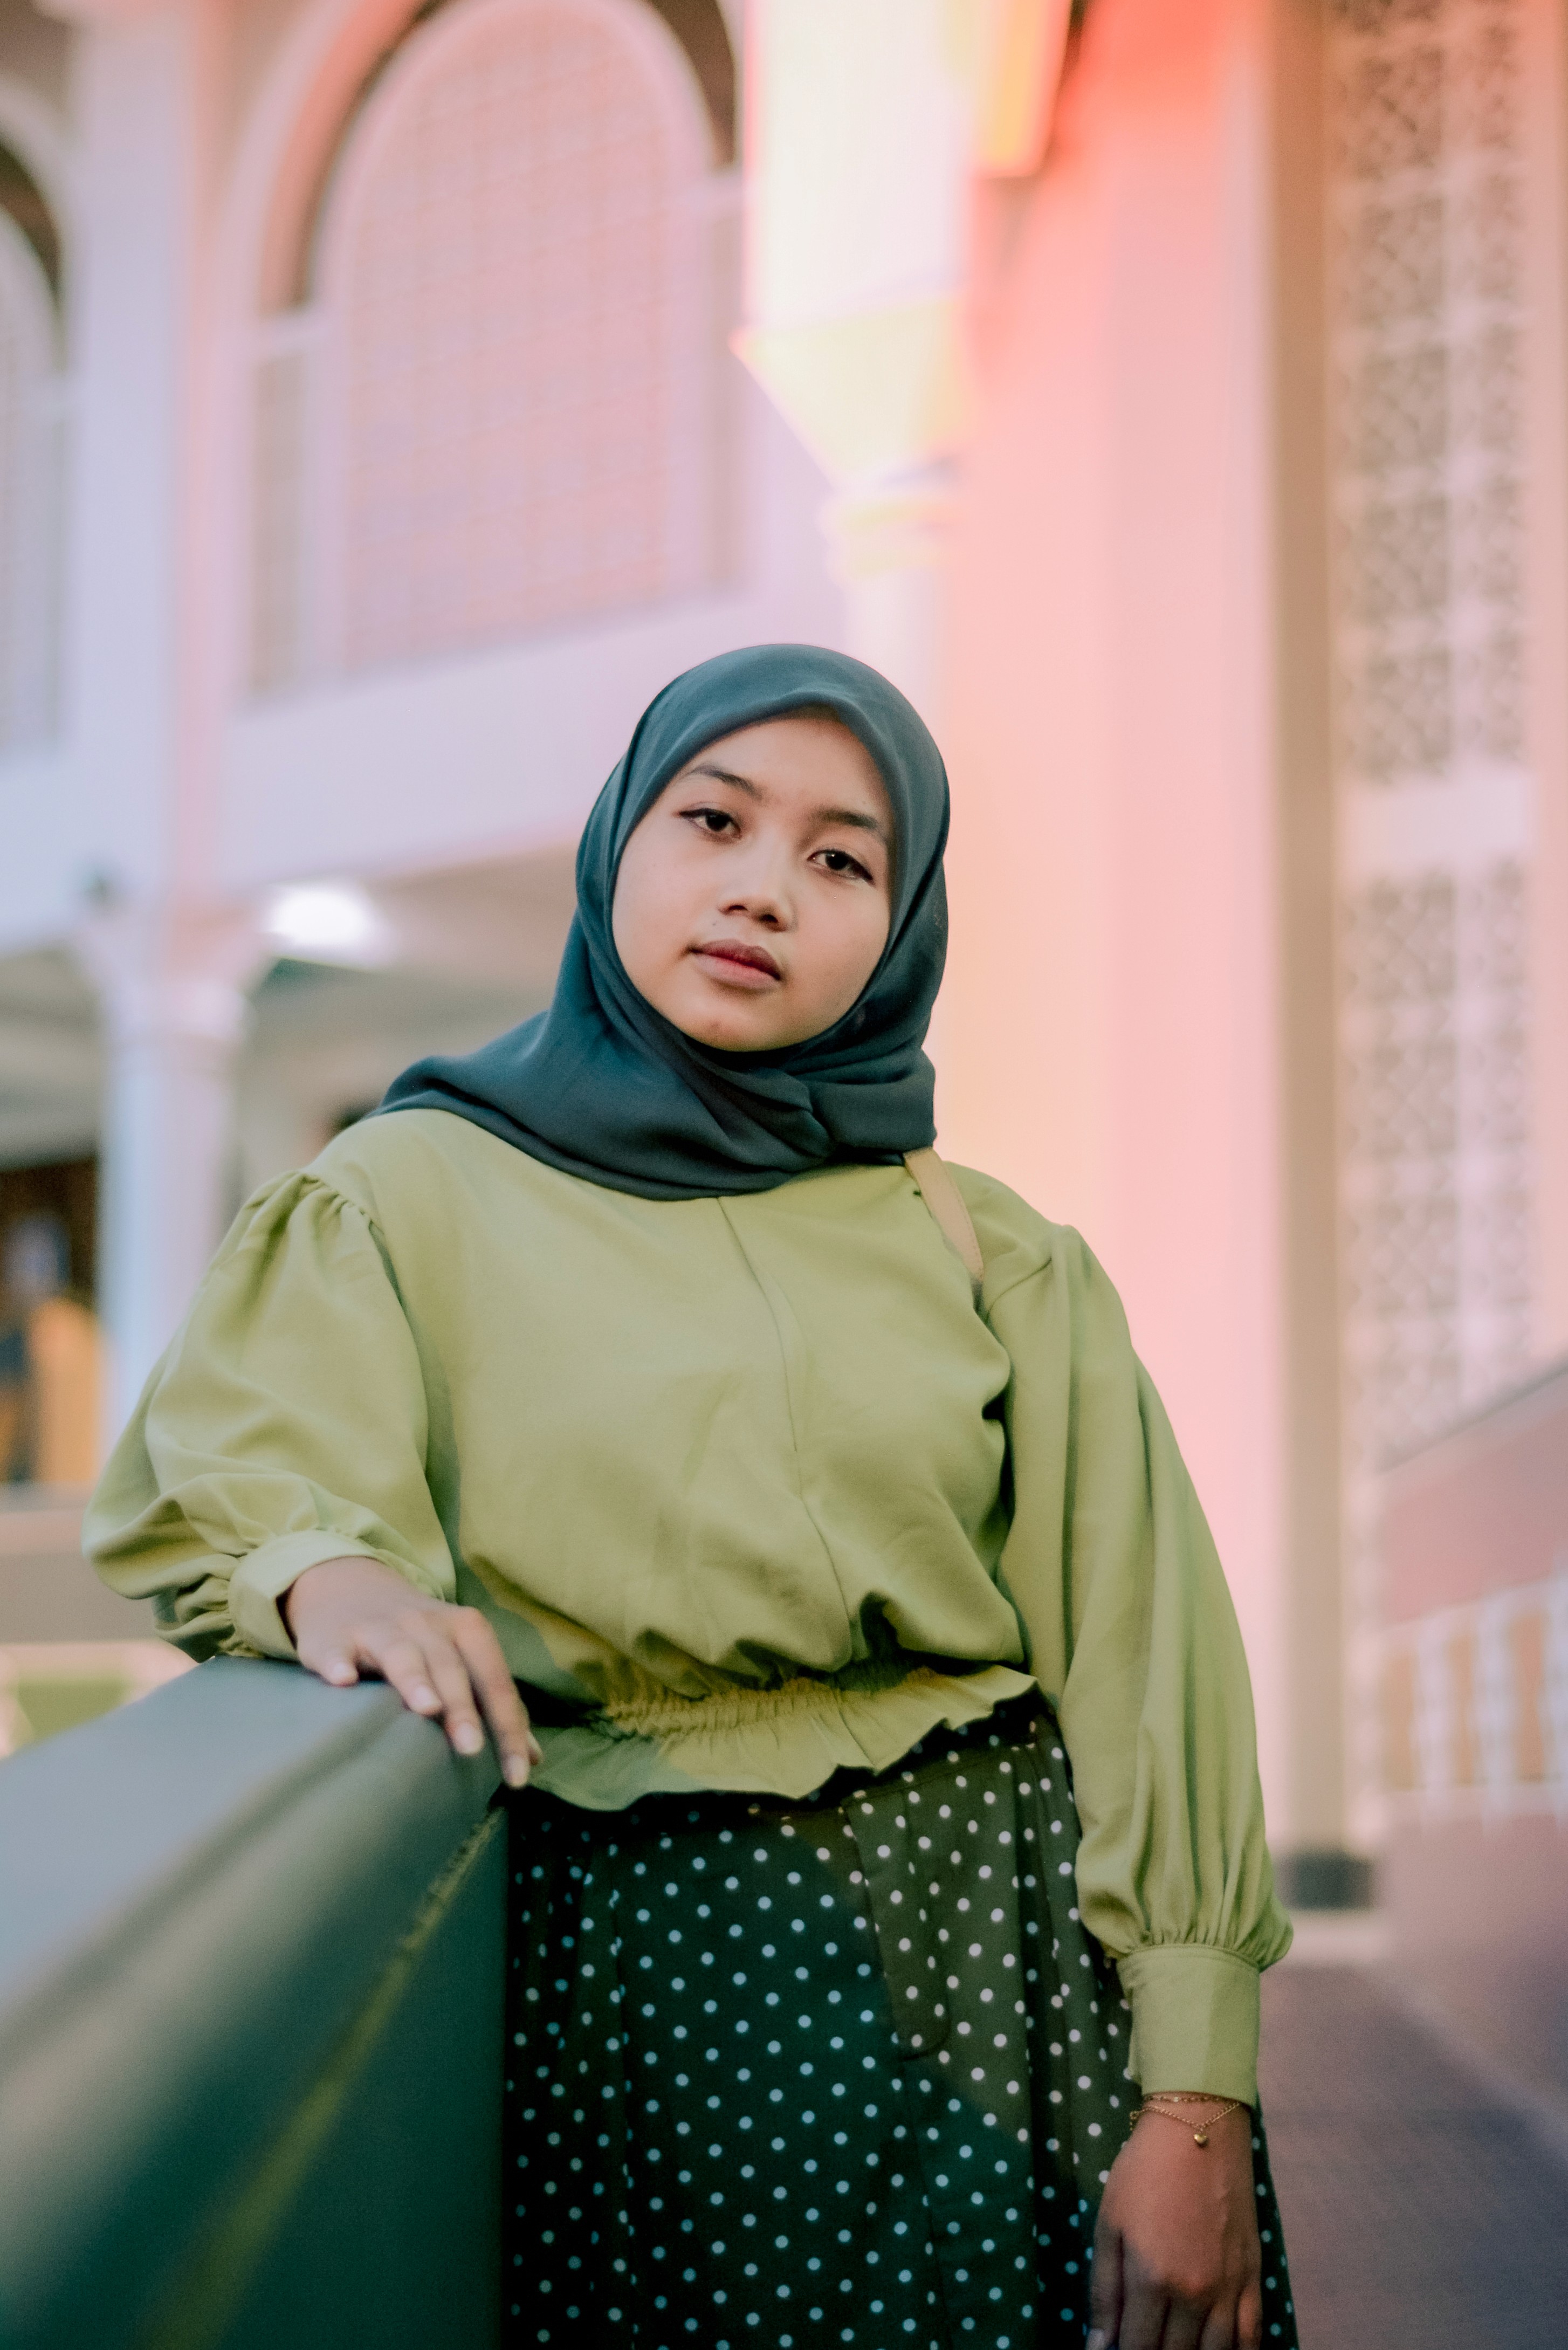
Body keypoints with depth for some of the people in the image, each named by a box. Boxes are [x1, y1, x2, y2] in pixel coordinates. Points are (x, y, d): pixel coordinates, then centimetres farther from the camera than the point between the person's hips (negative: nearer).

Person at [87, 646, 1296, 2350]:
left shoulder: (1003, 1265, 10)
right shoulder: (413, 1192, 7)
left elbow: (1134, 1671, 3)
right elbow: (217, 1471, -8)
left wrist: (1195, 2109, -7)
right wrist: (326, 1572, -33)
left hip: (1013, 1933, 2)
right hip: (635, 1936, -2)